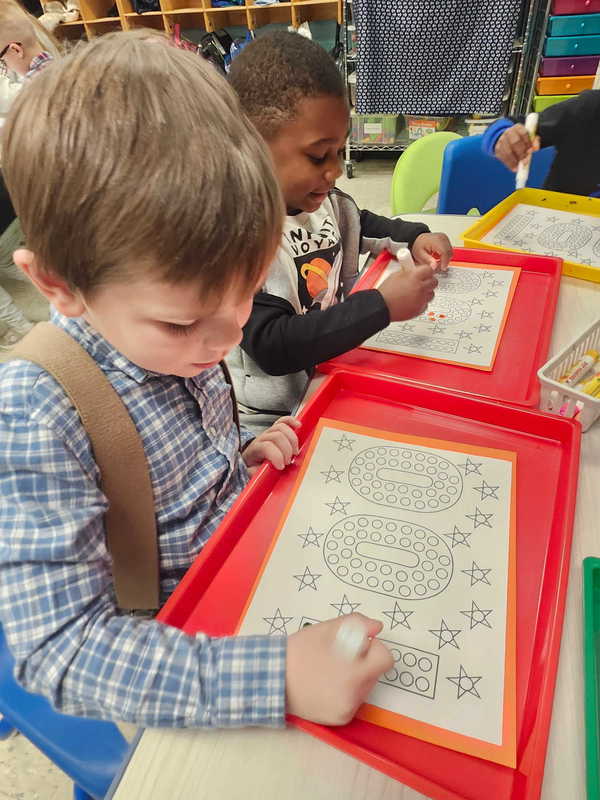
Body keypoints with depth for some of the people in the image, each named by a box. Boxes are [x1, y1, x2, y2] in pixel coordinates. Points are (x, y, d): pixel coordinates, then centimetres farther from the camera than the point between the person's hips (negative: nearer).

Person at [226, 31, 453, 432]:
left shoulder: (324, 200, 1)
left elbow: (361, 225, 25)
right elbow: (270, 346, -27)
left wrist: (415, 237, 7)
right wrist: (382, 305, -29)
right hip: (273, 417, -7)